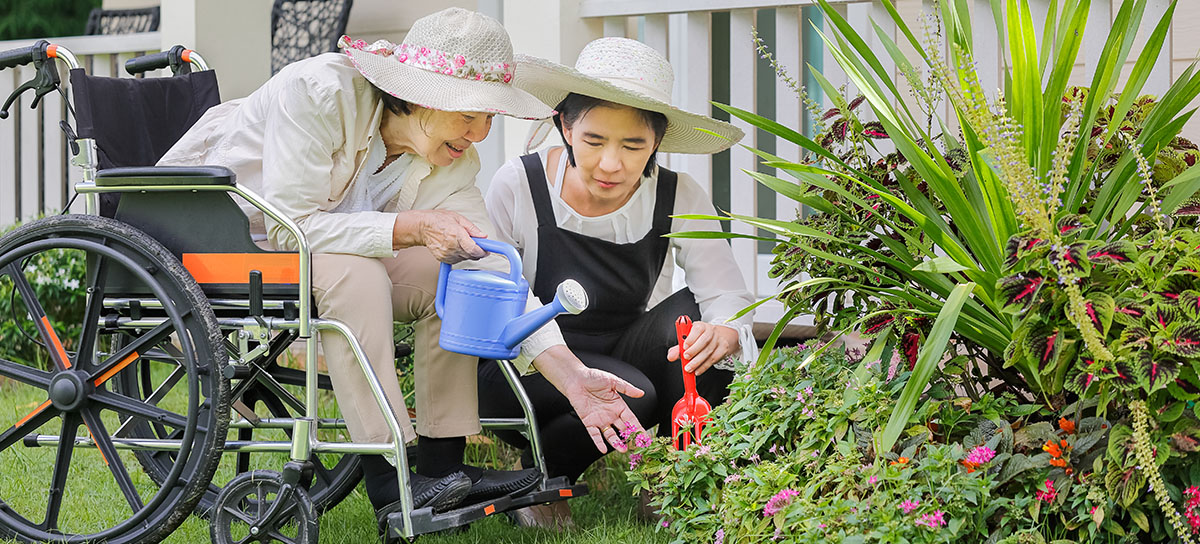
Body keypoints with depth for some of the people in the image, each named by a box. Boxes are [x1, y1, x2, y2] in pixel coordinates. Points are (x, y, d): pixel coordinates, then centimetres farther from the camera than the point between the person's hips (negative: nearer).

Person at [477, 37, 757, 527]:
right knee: (631, 393, -34)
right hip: (526, 375, -3)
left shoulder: (677, 199, -10)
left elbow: (730, 299, -16)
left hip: (627, 357, 3)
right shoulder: (518, 187, -16)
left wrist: (723, 333, -42)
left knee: (690, 312, -27)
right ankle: (540, 480, -2)